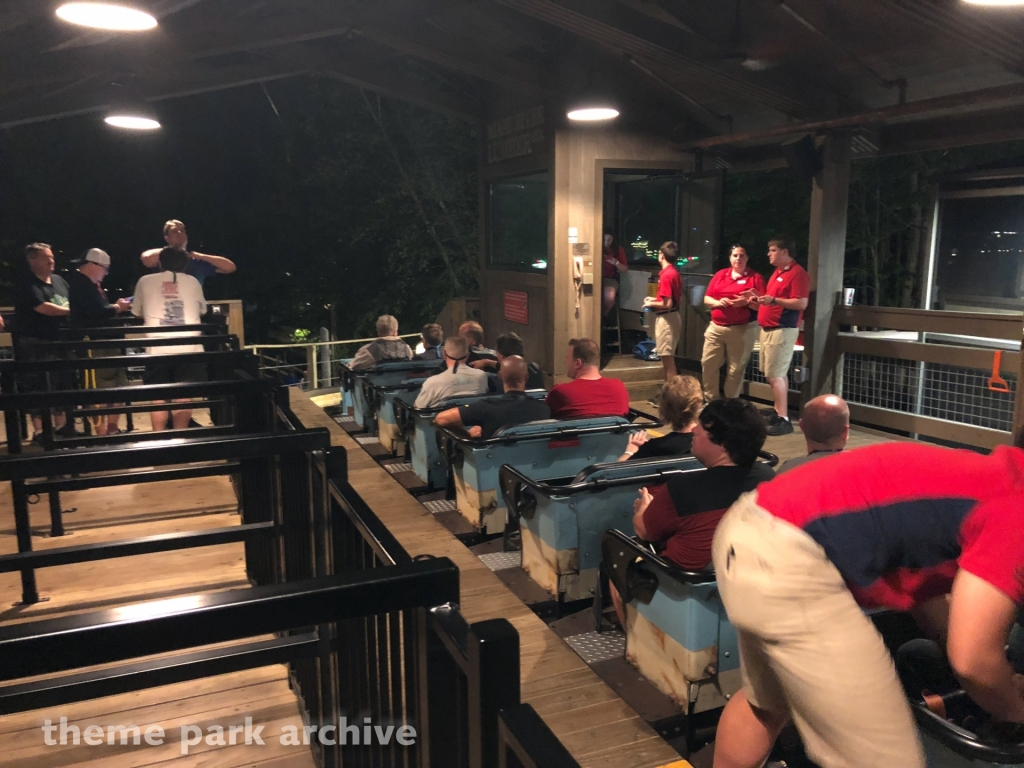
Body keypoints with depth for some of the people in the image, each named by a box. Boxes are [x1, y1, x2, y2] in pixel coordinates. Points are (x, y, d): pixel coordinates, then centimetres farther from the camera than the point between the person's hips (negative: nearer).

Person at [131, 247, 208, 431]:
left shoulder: (145, 281, 12)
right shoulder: (192, 281, 13)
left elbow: (137, 313, 23)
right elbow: (202, 311, 26)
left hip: (158, 349, 0)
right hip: (189, 347, 0)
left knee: (158, 397, 8)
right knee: (183, 397, 6)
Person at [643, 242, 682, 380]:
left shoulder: (666, 275, -19)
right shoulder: (675, 273, 11)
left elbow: (667, 304, -23)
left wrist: (652, 304, -7)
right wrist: (656, 299, 19)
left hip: (666, 318, -10)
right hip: (673, 316, 10)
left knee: (667, 359, -5)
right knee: (668, 359, 16)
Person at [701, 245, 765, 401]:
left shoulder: (755, 278, -2)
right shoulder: (720, 274, 11)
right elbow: (706, 299, 9)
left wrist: (747, 302, -23)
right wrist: (718, 302, -10)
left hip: (742, 330, -4)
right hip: (716, 327, 4)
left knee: (735, 370, 2)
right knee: (707, 364, 5)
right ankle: (710, 400, 18)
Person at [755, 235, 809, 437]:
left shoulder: (797, 273, -13)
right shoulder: (777, 272, 17)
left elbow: (801, 303, -21)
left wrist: (773, 300, -25)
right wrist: (761, 300, 11)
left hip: (782, 330, -10)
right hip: (769, 328, 10)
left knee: (774, 375, -12)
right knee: (778, 374, 13)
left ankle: (784, 420, -10)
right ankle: (778, 413, 19)